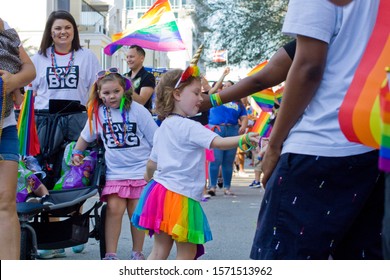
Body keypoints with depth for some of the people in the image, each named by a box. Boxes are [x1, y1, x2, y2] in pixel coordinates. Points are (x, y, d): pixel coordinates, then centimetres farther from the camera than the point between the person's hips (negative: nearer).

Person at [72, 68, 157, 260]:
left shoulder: (137, 110, -7)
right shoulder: (98, 113, 2)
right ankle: (110, 254, -3)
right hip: (115, 171, 2)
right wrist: (76, 153, 14)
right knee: (114, 208, -11)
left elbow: (156, 140, -2)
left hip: (141, 170, -2)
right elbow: (86, 136, 21)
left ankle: (137, 253, 16)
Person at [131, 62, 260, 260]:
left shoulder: (163, 127, 13)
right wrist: (245, 139, -37)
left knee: (159, 251, 13)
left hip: (160, 190, 9)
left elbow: (151, 163, 20)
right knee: (187, 252, 1)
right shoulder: (189, 127, -13)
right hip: (180, 196, -9)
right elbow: (218, 143, -27)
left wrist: (150, 178, 40)